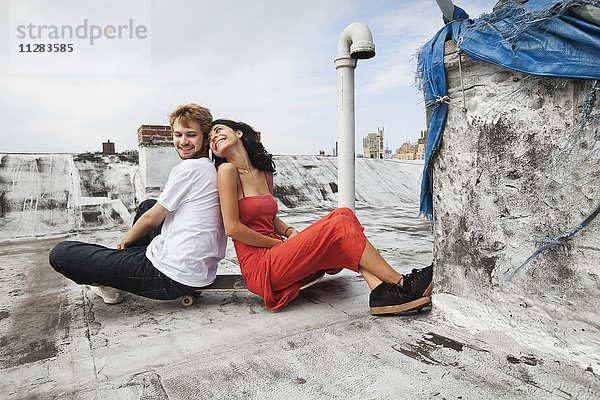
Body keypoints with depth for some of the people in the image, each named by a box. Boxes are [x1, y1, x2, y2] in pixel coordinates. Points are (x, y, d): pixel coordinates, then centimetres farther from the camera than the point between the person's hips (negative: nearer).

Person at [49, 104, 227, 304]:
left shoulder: (189, 168, -14)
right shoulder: (215, 171, 13)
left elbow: (152, 220, -7)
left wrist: (125, 241, 13)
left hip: (170, 278, -10)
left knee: (60, 253, -7)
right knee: (147, 205, 34)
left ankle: (111, 284, 17)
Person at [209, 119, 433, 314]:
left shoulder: (265, 172, 16)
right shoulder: (228, 170, -6)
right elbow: (232, 228, -12)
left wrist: (291, 232, 2)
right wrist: (280, 243, -7)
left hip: (277, 258, 7)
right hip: (259, 268, -7)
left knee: (344, 214, -8)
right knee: (339, 226, -20)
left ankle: (381, 293, -21)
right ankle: (402, 285, -10)